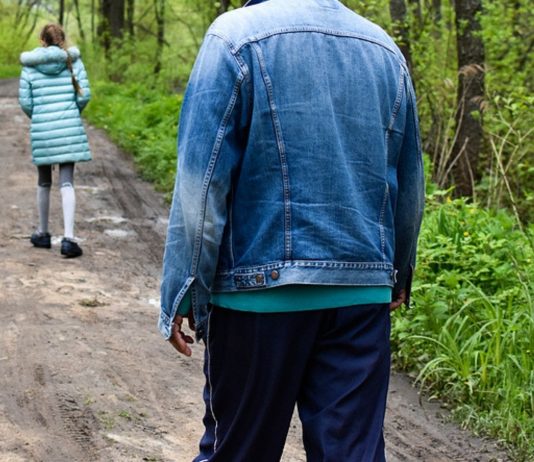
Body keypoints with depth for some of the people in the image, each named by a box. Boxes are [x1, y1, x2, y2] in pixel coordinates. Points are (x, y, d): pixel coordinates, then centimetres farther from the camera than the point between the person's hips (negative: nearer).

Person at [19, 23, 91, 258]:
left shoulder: (30, 65, 1)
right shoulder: (73, 60, 1)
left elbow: (25, 101, -1)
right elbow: (84, 94, -3)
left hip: (41, 130, 1)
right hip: (69, 128, -1)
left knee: (44, 182, 15)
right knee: (67, 183, -2)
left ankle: (43, 234, 27)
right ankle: (68, 238, -12)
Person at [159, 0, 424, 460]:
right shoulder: (384, 48, 9)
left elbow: (201, 184, -10)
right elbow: (409, 184, 16)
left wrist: (182, 295, -5)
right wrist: (398, 275, 29)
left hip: (263, 290, -3)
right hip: (363, 293, 4)